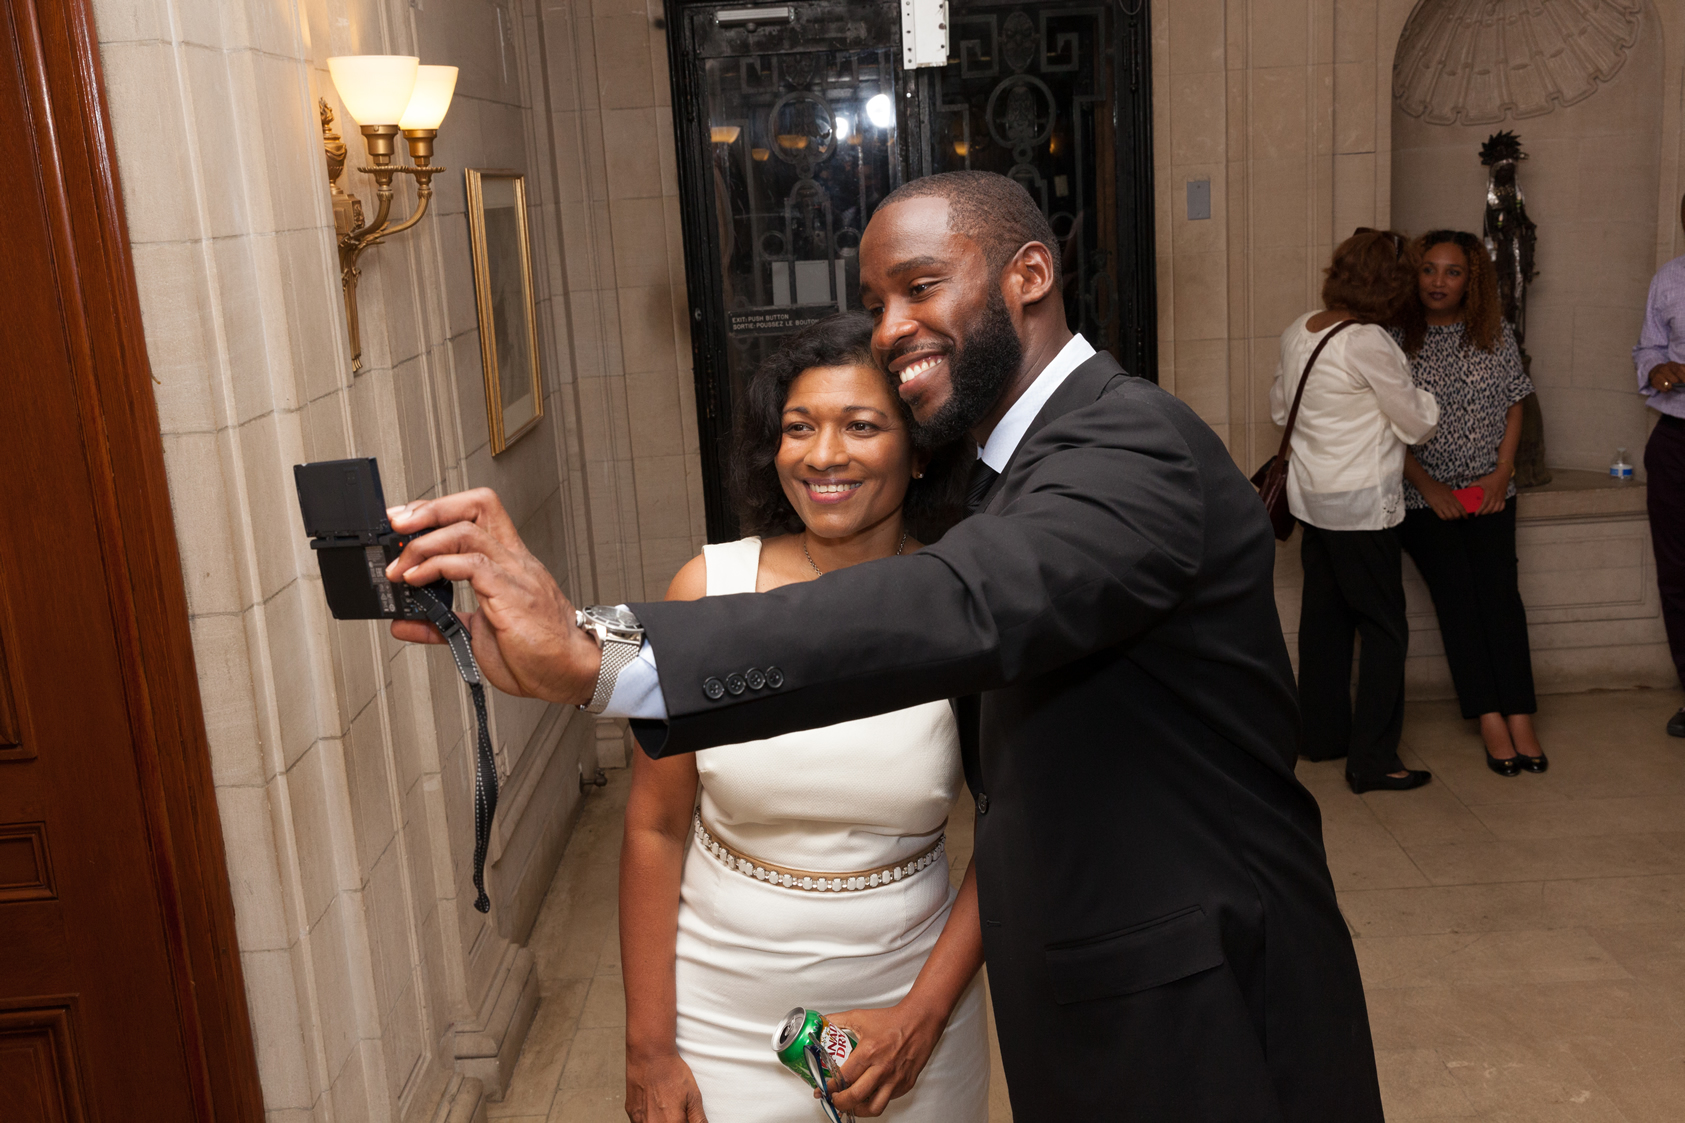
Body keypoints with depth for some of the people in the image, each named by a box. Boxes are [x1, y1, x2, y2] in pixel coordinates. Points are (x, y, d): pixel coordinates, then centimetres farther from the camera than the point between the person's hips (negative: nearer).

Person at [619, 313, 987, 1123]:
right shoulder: (710, 588, -12)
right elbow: (654, 826, -7)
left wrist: (922, 1017, -8)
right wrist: (647, 1050, -4)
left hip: (912, 1001, 1)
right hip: (723, 1012, 0)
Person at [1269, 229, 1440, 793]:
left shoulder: (1296, 333, 3)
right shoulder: (1369, 343, -19)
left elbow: (1280, 407, 18)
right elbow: (1415, 424, -10)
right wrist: (1424, 397, 9)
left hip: (1310, 494, 8)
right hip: (1361, 503, -8)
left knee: (1324, 615, 17)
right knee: (1385, 629, 1)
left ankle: (1323, 732, 28)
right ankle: (1372, 758, 4)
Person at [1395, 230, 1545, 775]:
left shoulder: (1495, 335, 6)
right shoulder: (1395, 338, -3)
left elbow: (1513, 407, 11)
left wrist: (1501, 473, 0)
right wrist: (1428, 485, -10)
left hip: (1488, 490, 2)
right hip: (1422, 493, -2)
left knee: (1499, 589, -10)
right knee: (1457, 591, -11)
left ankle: (1520, 719, -10)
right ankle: (1490, 722, -7)